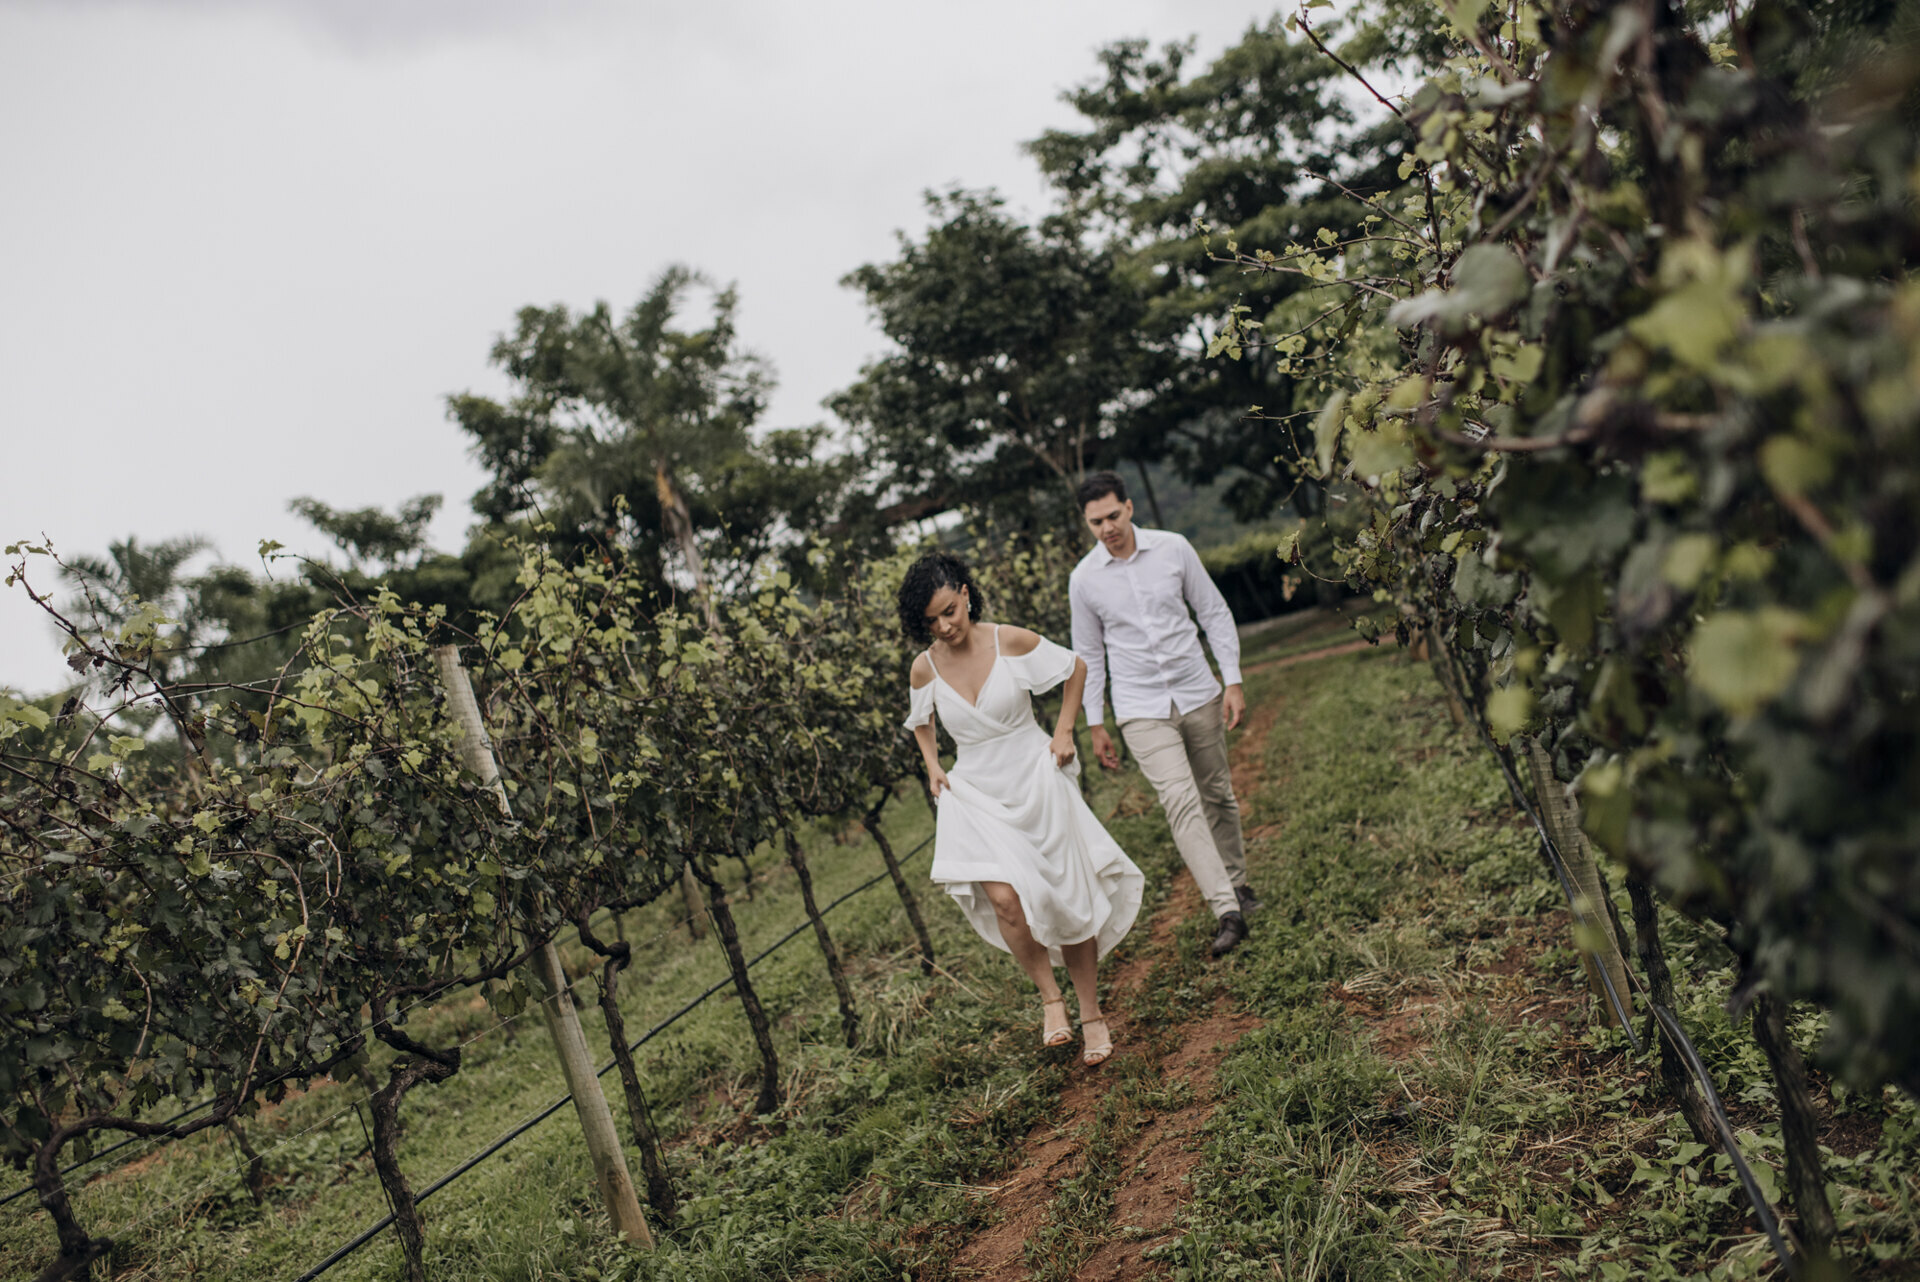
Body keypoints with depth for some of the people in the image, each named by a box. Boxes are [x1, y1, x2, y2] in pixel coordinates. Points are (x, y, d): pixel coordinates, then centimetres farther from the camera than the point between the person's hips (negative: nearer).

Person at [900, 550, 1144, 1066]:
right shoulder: (924, 668, -5)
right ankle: (1050, 999, 2)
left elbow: (1076, 668, 5)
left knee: (1070, 902, 5)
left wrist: (1063, 732, -1)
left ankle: (1091, 1015, 23)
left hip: (1036, 779, -1)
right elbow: (921, 721, 18)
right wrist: (932, 767, 4)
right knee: (1003, 898, -21)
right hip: (976, 792, 1)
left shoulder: (1010, 641, -12)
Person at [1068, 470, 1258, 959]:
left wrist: (1233, 681, -1)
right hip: (1141, 709, -2)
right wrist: (1095, 725, 8)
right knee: (1180, 802, -16)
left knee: (1217, 795, 13)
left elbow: (1214, 612, 4)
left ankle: (1237, 885, 34)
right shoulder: (1084, 579, -4)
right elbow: (1089, 654, 6)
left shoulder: (1173, 548, -4)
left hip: (1198, 694, 2)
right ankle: (1228, 913, -18)